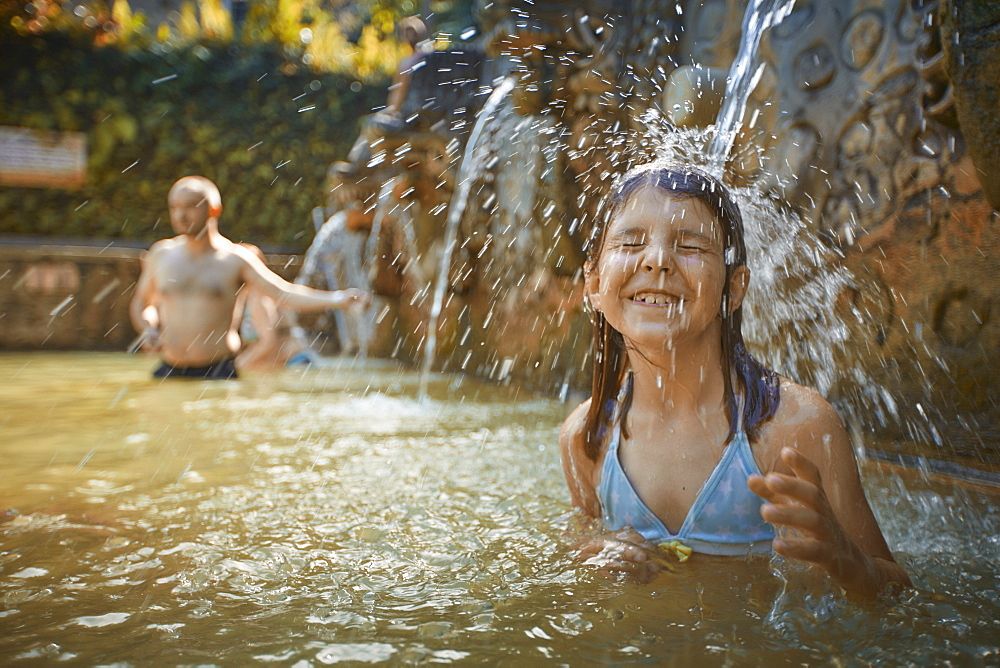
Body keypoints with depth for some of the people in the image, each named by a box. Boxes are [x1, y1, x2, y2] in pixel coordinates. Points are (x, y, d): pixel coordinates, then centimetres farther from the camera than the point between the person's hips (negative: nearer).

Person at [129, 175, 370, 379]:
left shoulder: (235, 258, -1)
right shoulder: (160, 254, 10)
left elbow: (283, 293, -9)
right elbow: (141, 302, 23)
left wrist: (336, 299, -22)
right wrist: (148, 329, 0)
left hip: (217, 373, -3)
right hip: (168, 373, 4)